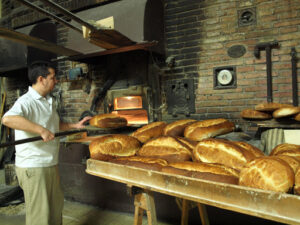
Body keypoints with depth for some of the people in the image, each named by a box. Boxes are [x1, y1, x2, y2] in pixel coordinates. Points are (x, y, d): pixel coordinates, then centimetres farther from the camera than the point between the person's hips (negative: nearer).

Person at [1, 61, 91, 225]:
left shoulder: (50, 101, 12)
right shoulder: (26, 101, -18)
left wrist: (75, 125, 16)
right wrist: (41, 130, -39)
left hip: (51, 164, 9)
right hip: (33, 168, -9)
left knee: (56, 205, 23)